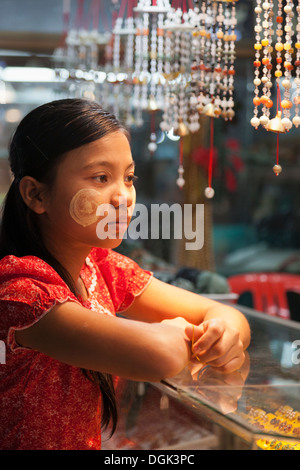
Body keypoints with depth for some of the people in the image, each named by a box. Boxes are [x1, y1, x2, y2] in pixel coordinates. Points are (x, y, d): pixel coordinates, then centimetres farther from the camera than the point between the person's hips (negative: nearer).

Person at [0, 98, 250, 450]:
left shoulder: (105, 267, 1)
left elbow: (221, 313, 4)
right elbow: (159, 357, -31)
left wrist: (226, 331, -17)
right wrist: (182, 334, -11)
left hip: (95, 444, 6)